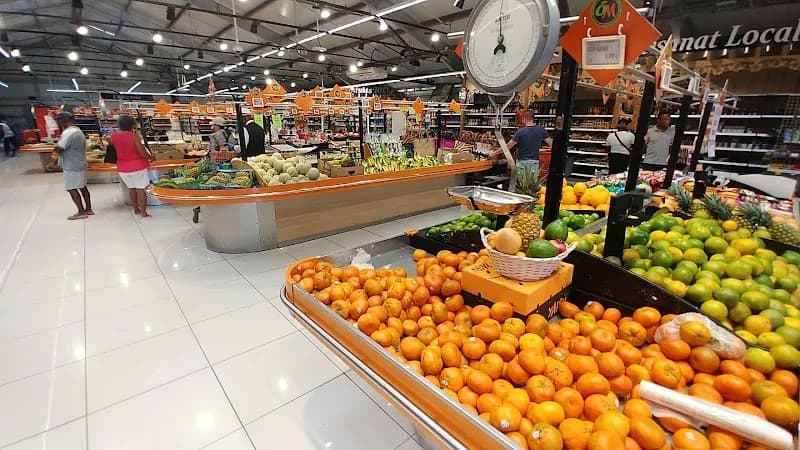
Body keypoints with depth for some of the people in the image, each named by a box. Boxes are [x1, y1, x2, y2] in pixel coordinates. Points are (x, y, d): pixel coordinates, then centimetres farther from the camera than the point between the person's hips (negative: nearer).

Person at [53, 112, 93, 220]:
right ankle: (88, 209, 18)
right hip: (80, 163, 9)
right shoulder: (78, 131, 11)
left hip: (72, 166, -9)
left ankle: (81, 212, 0)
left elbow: (59, 149, -23)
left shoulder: (68, 132, -20)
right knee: (82, 187, 13)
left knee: (71, 188, -2)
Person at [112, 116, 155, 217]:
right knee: (140, 189, 0)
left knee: (131, 188, 19)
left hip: (123, 168, 5)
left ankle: (136, 209, 27)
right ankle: (143, 212, 0)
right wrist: (151, 157, 2)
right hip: (138, 166, -5)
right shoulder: (134, 136, -16)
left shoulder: (114, 136, 0)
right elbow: (143, 153, -19)